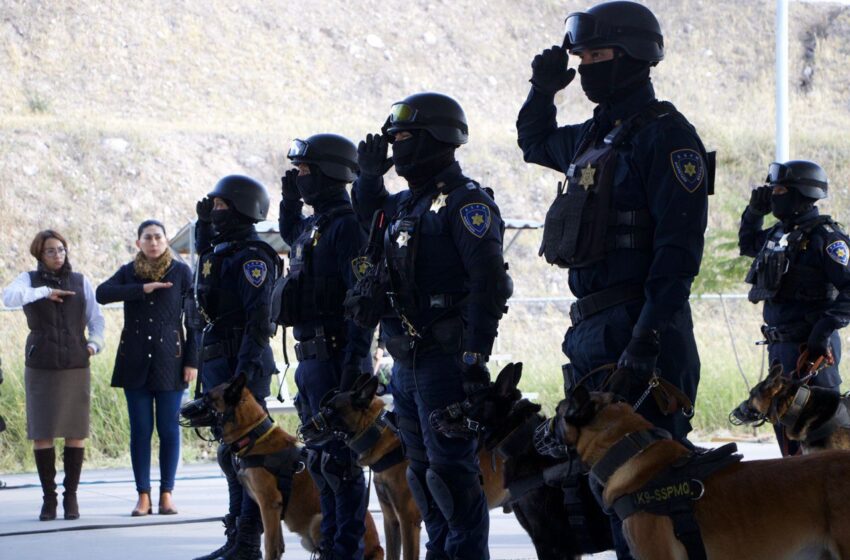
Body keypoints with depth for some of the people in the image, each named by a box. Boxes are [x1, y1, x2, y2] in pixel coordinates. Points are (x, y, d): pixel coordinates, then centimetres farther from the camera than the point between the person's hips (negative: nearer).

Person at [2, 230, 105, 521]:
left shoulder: (80, 282, 12)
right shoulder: (30, 279, 6)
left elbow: (96, 319, 15)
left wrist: (94, 343, -1)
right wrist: (44, 292, -15)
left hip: (76, 366, 1)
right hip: (41, 367, -1)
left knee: (76, 432, -2)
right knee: (42, 432, -3)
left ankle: (71, 496, 5)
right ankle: (49, 497, 3)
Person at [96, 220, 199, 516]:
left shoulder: (181, 272, 3)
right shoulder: (129, 272, 8)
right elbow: (102, 293, -10)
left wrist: (192, 360, -4)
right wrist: (142, 289, -19)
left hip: (170, 362, -1)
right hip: (135, 363, 1)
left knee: (169, 429, 0)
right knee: (140, 430, 1)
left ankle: (167, 494, 7)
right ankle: (143, 496, 5)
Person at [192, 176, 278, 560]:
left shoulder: (250, 257, -13)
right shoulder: (222, 251, 16)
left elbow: (258, 319, -21)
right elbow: (202, 252, 42)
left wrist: (246, 370, -28)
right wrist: (204, 222, 25)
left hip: (241, 363, -10)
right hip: (219, 363, 10)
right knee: (232, 452, 13)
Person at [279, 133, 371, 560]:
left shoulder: (346, 225, -14)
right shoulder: (313, 224, 15)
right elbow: (289, 234, 43)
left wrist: (353, 365, -27)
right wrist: (290, 198, 24)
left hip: (335, 358, -10)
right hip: (310, 359, 10)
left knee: (339, 459, -9)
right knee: (320, 460, 15)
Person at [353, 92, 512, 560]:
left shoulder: (466, 201, -11)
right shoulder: (408, 202, 16)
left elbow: (487, 282, -19)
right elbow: (366, 214, 37)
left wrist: (476, 356, -25)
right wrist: (369, 176, 17)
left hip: (445, 359, -9)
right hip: (407, 361, 9)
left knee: (451, 467, -10)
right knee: (422, 470, 14)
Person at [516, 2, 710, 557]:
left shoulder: (665, 135, -10)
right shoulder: (593, 136, 18)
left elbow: (679, 247, -18)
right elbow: (534, 142, 42)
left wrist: (647, 339, -25)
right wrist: (543, 90, 23)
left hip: (637, 327, -10)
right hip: (590, 330, 10)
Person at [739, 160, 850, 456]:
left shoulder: (824, 237, -14)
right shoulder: (779, 233, 12)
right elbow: (748, 244, 35)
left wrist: (826, 327, -26)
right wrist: (755, 211, 19)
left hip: (811, 346, -9)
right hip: (780, 343, 9)